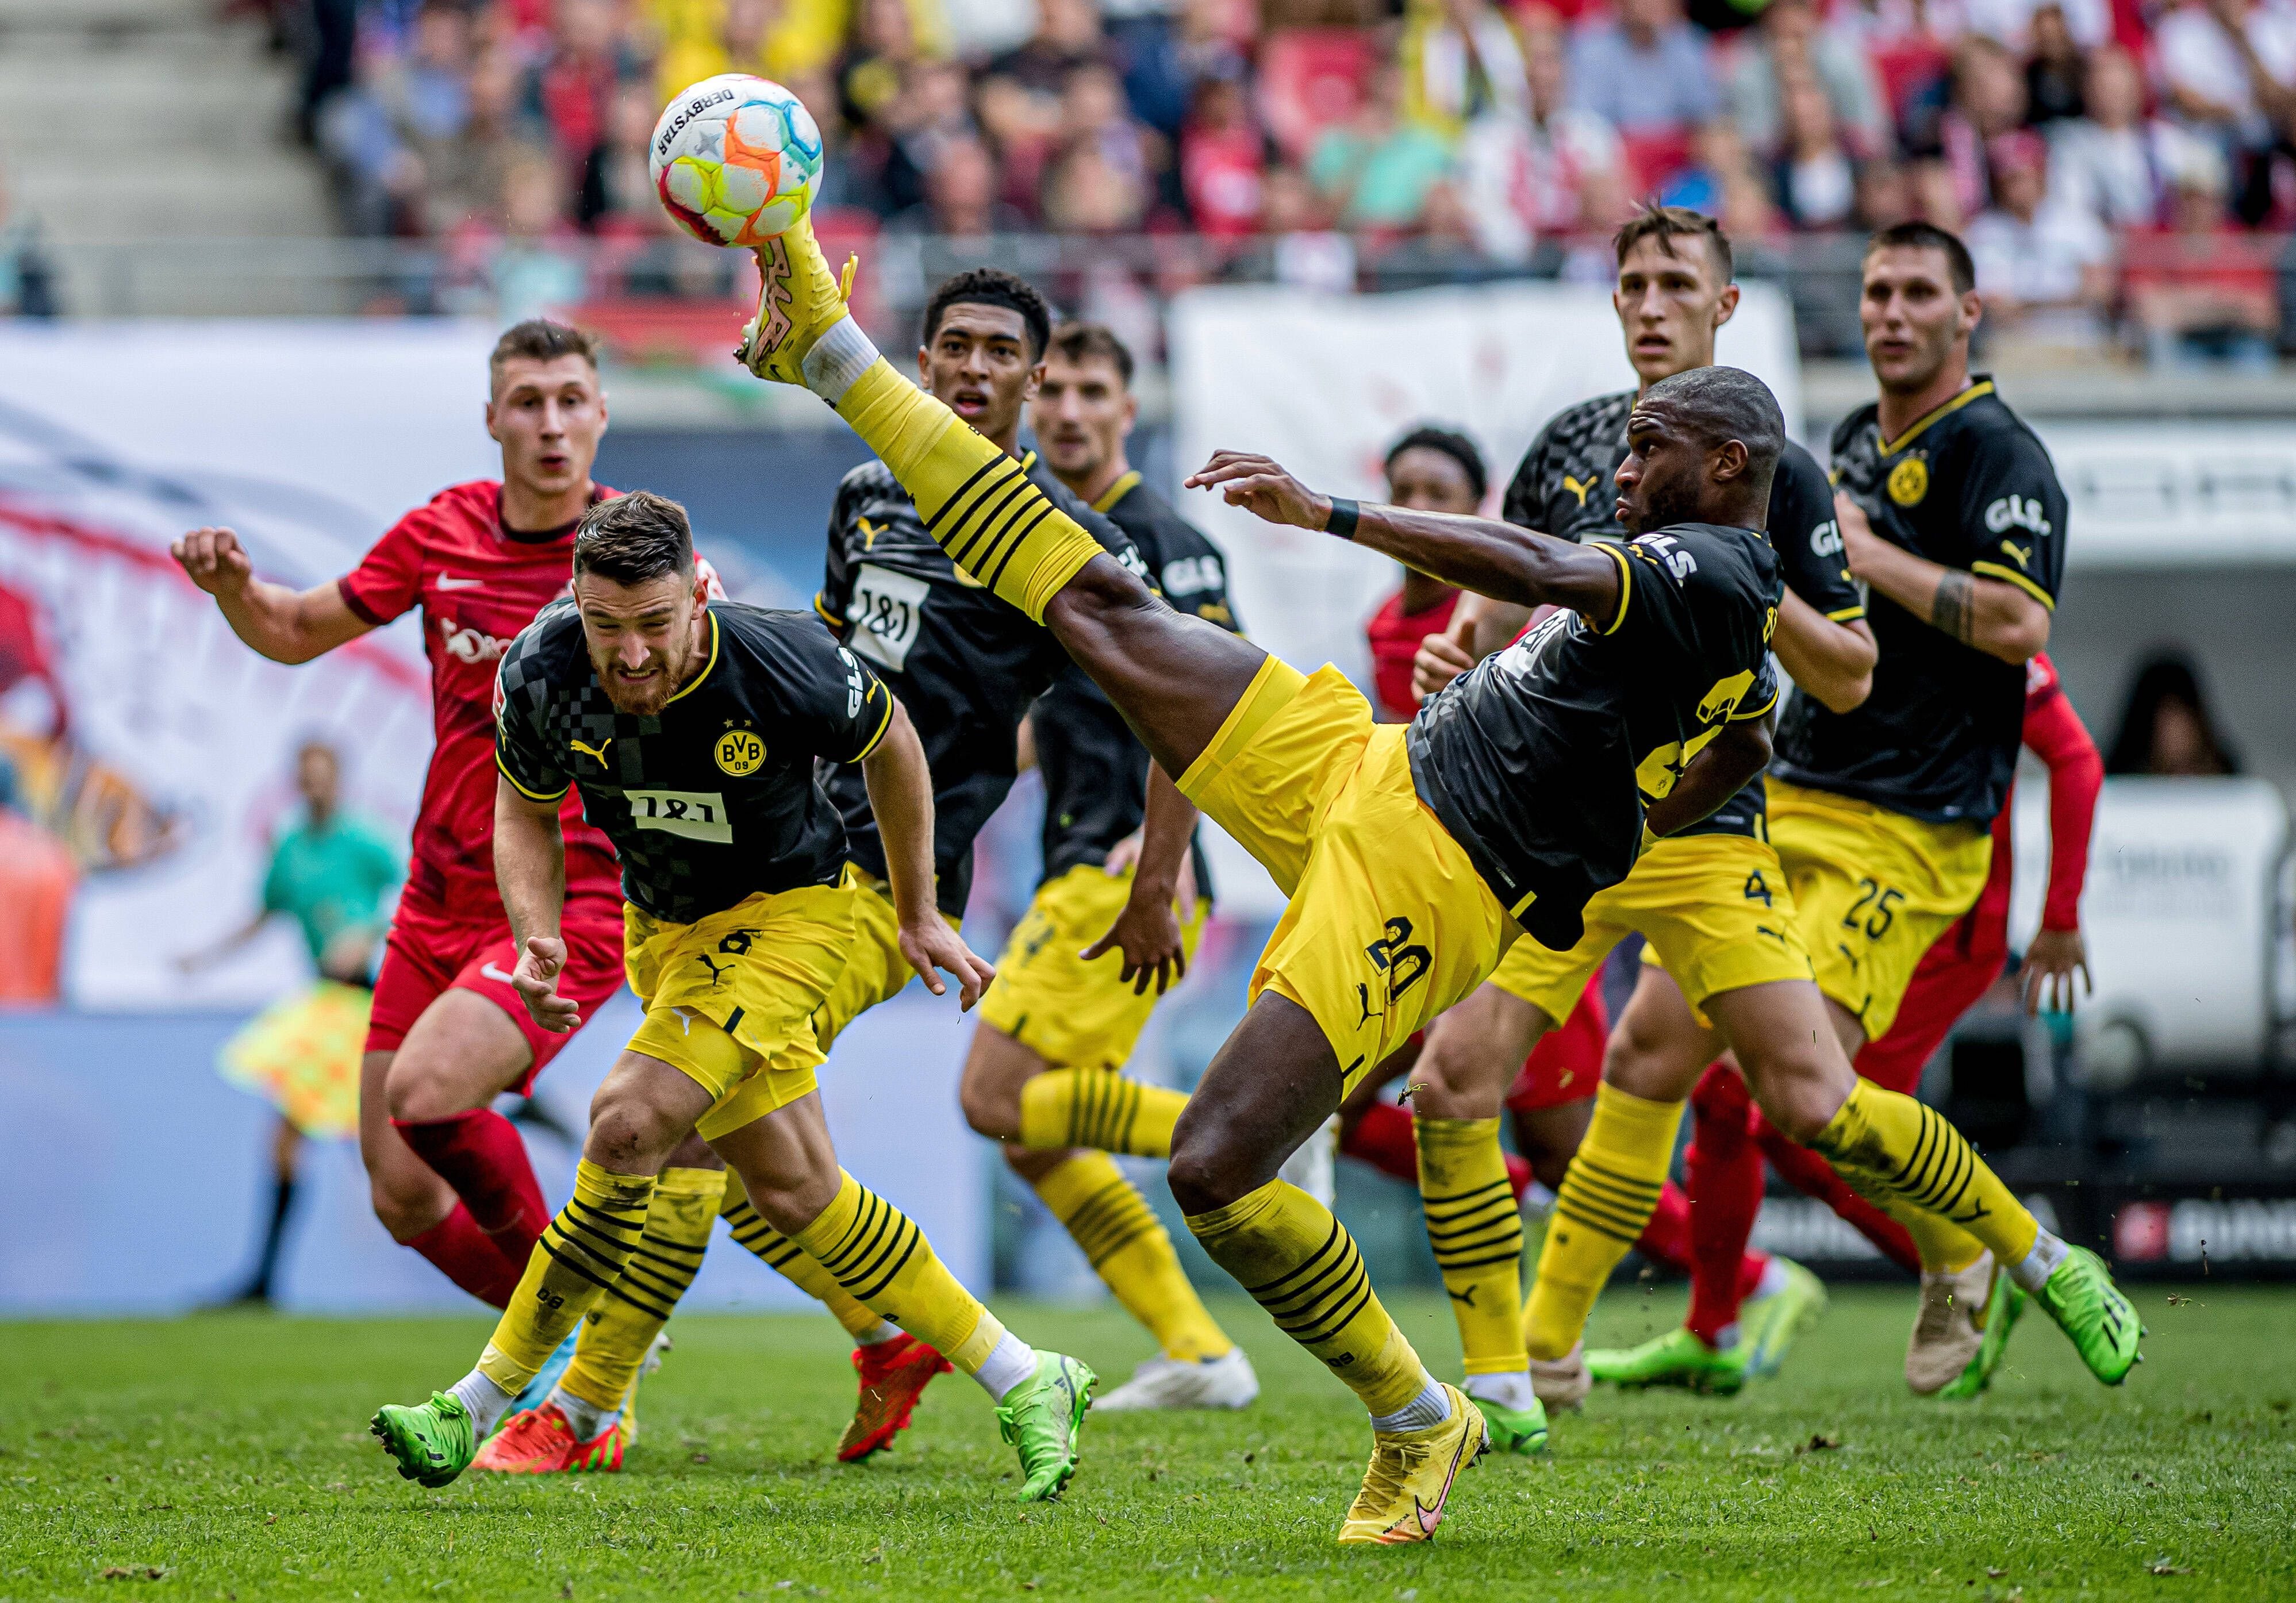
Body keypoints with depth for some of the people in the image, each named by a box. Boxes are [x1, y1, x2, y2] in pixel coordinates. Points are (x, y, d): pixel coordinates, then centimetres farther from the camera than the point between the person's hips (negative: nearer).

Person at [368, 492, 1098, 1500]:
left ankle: (484, 1404, -14)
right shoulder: (540, 673, -20)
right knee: (795, 1195, 2)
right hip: (663, 925, 5)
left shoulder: (785, 668, -28)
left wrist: (917, 915, 4)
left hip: (788, 908, -5)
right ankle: (1025, 1384, 12)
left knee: (632, 1125, -23)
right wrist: (536, 940, -18)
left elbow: (888, 745, -5)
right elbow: (526, 810, 1)